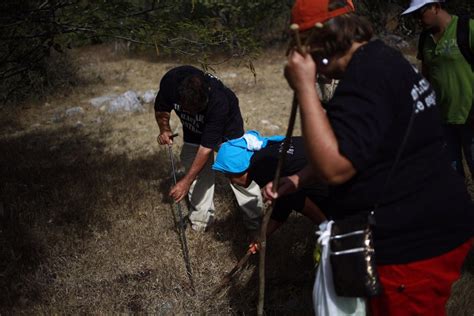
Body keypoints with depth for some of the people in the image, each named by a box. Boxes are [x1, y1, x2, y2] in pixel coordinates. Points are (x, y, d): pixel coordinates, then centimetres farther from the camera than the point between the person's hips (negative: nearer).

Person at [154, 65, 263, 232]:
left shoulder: (218, 102, -43)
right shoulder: (170, 81, -32)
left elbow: (206, 147, -37)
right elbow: (161, 108, -8)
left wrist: (186, 182, -34)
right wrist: (164, 129, -27)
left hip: (226, 127, -4)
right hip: (194, 131, 4)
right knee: (198, 170, 0)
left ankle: (255, 218, 8)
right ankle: (201, 216, 16)